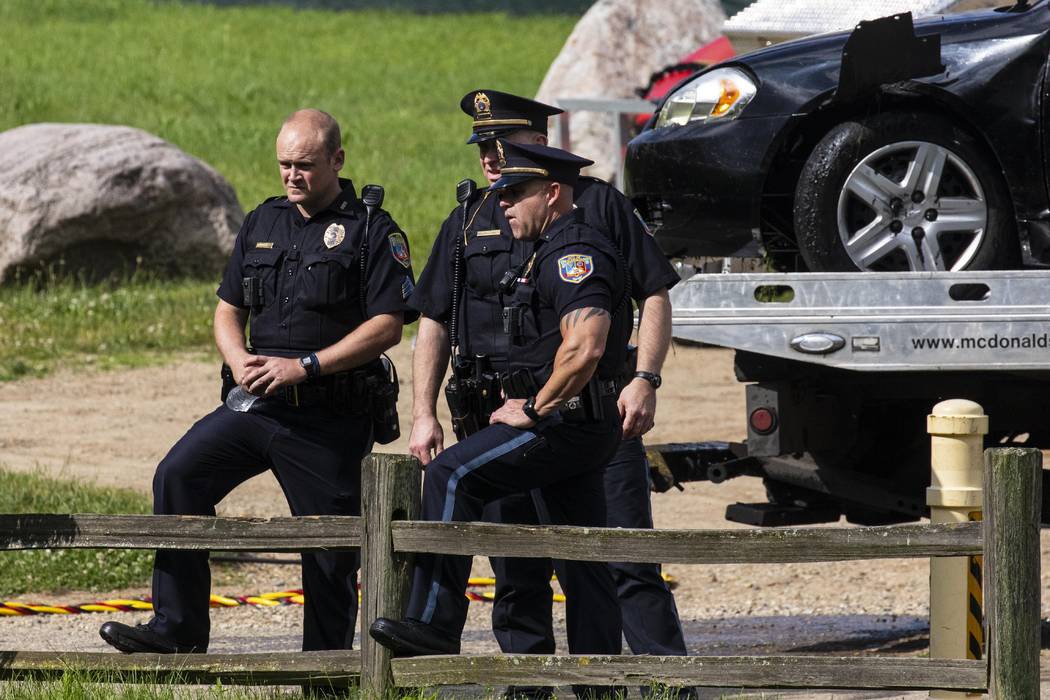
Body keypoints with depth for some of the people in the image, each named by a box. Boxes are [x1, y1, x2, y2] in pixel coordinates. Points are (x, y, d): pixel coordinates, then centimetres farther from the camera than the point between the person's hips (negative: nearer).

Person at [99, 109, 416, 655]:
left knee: (331, 550, 0)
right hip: (255, 402, 5)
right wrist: (239, 359, -4)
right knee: (179, 476, -16)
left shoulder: (373, 232, -4)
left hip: (331, 419, -4)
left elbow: (387, 325, -11)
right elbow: (228, 309, 19)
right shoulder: (262, 225, 14)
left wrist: (304, 366, -16)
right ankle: (177, 630, -14)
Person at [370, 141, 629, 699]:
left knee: (453, 476, -19)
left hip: (564, 421, -11)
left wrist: (533, 409, -18)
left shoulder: (575, 254, -13)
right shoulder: (550, 255, 21)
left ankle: (434, 624, -24)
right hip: (577, 428, 11)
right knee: (581, 565, 10)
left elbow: (584, 348, -27)